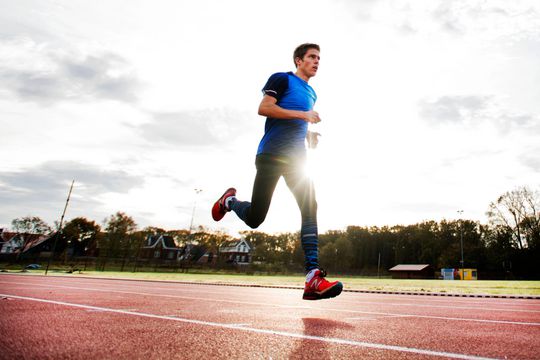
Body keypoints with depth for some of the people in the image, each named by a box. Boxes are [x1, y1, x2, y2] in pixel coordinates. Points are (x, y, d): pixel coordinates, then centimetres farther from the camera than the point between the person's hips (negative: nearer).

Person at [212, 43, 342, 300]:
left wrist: (309, 136, 14)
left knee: (310, 210, -13)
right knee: (255, 219, -3)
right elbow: (263, 108, -11)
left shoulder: (311, 94, 26)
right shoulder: (282, 79, 3)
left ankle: (313, 279, -15)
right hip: (271, 156, -6)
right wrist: (302, 114, -14)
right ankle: (229, 200, 32)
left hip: (296, 159, 6)